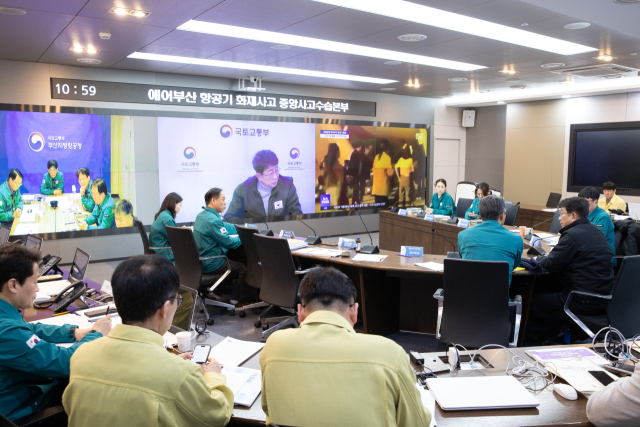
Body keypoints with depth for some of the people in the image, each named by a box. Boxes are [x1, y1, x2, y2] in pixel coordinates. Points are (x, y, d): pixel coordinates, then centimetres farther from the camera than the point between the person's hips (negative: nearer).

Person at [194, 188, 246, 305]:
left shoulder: (201, 216, 8)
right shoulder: (213, 220, -25)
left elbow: (225, 227, 19)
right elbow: (227, 242, -22)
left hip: (200, 261, 10)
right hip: (211, 264, -10)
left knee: (234, 261, 29)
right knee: (243, 269, 4)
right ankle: (234, 301, 14)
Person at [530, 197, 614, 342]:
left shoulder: (573, 235, -17)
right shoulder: (597, 232, 12)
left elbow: (550, 265, -14)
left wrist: (539, 258, 7)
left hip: (585, 302, -10)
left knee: (532, 301, -4)